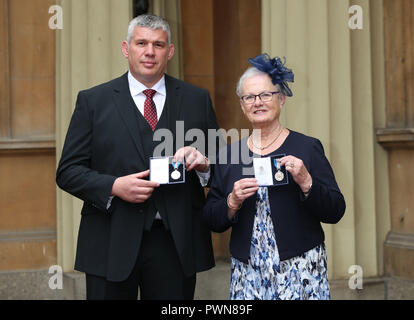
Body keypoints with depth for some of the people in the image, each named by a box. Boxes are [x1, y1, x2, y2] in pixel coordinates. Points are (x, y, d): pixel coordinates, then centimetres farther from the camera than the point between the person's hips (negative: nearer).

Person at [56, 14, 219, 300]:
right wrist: (114, 187, -16)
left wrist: (203, 163, -12)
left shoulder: (197, 99, 8)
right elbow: (68, 171, 0)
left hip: (177, 244, 2)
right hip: (112, 244, -1)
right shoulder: (93, 101, 3)